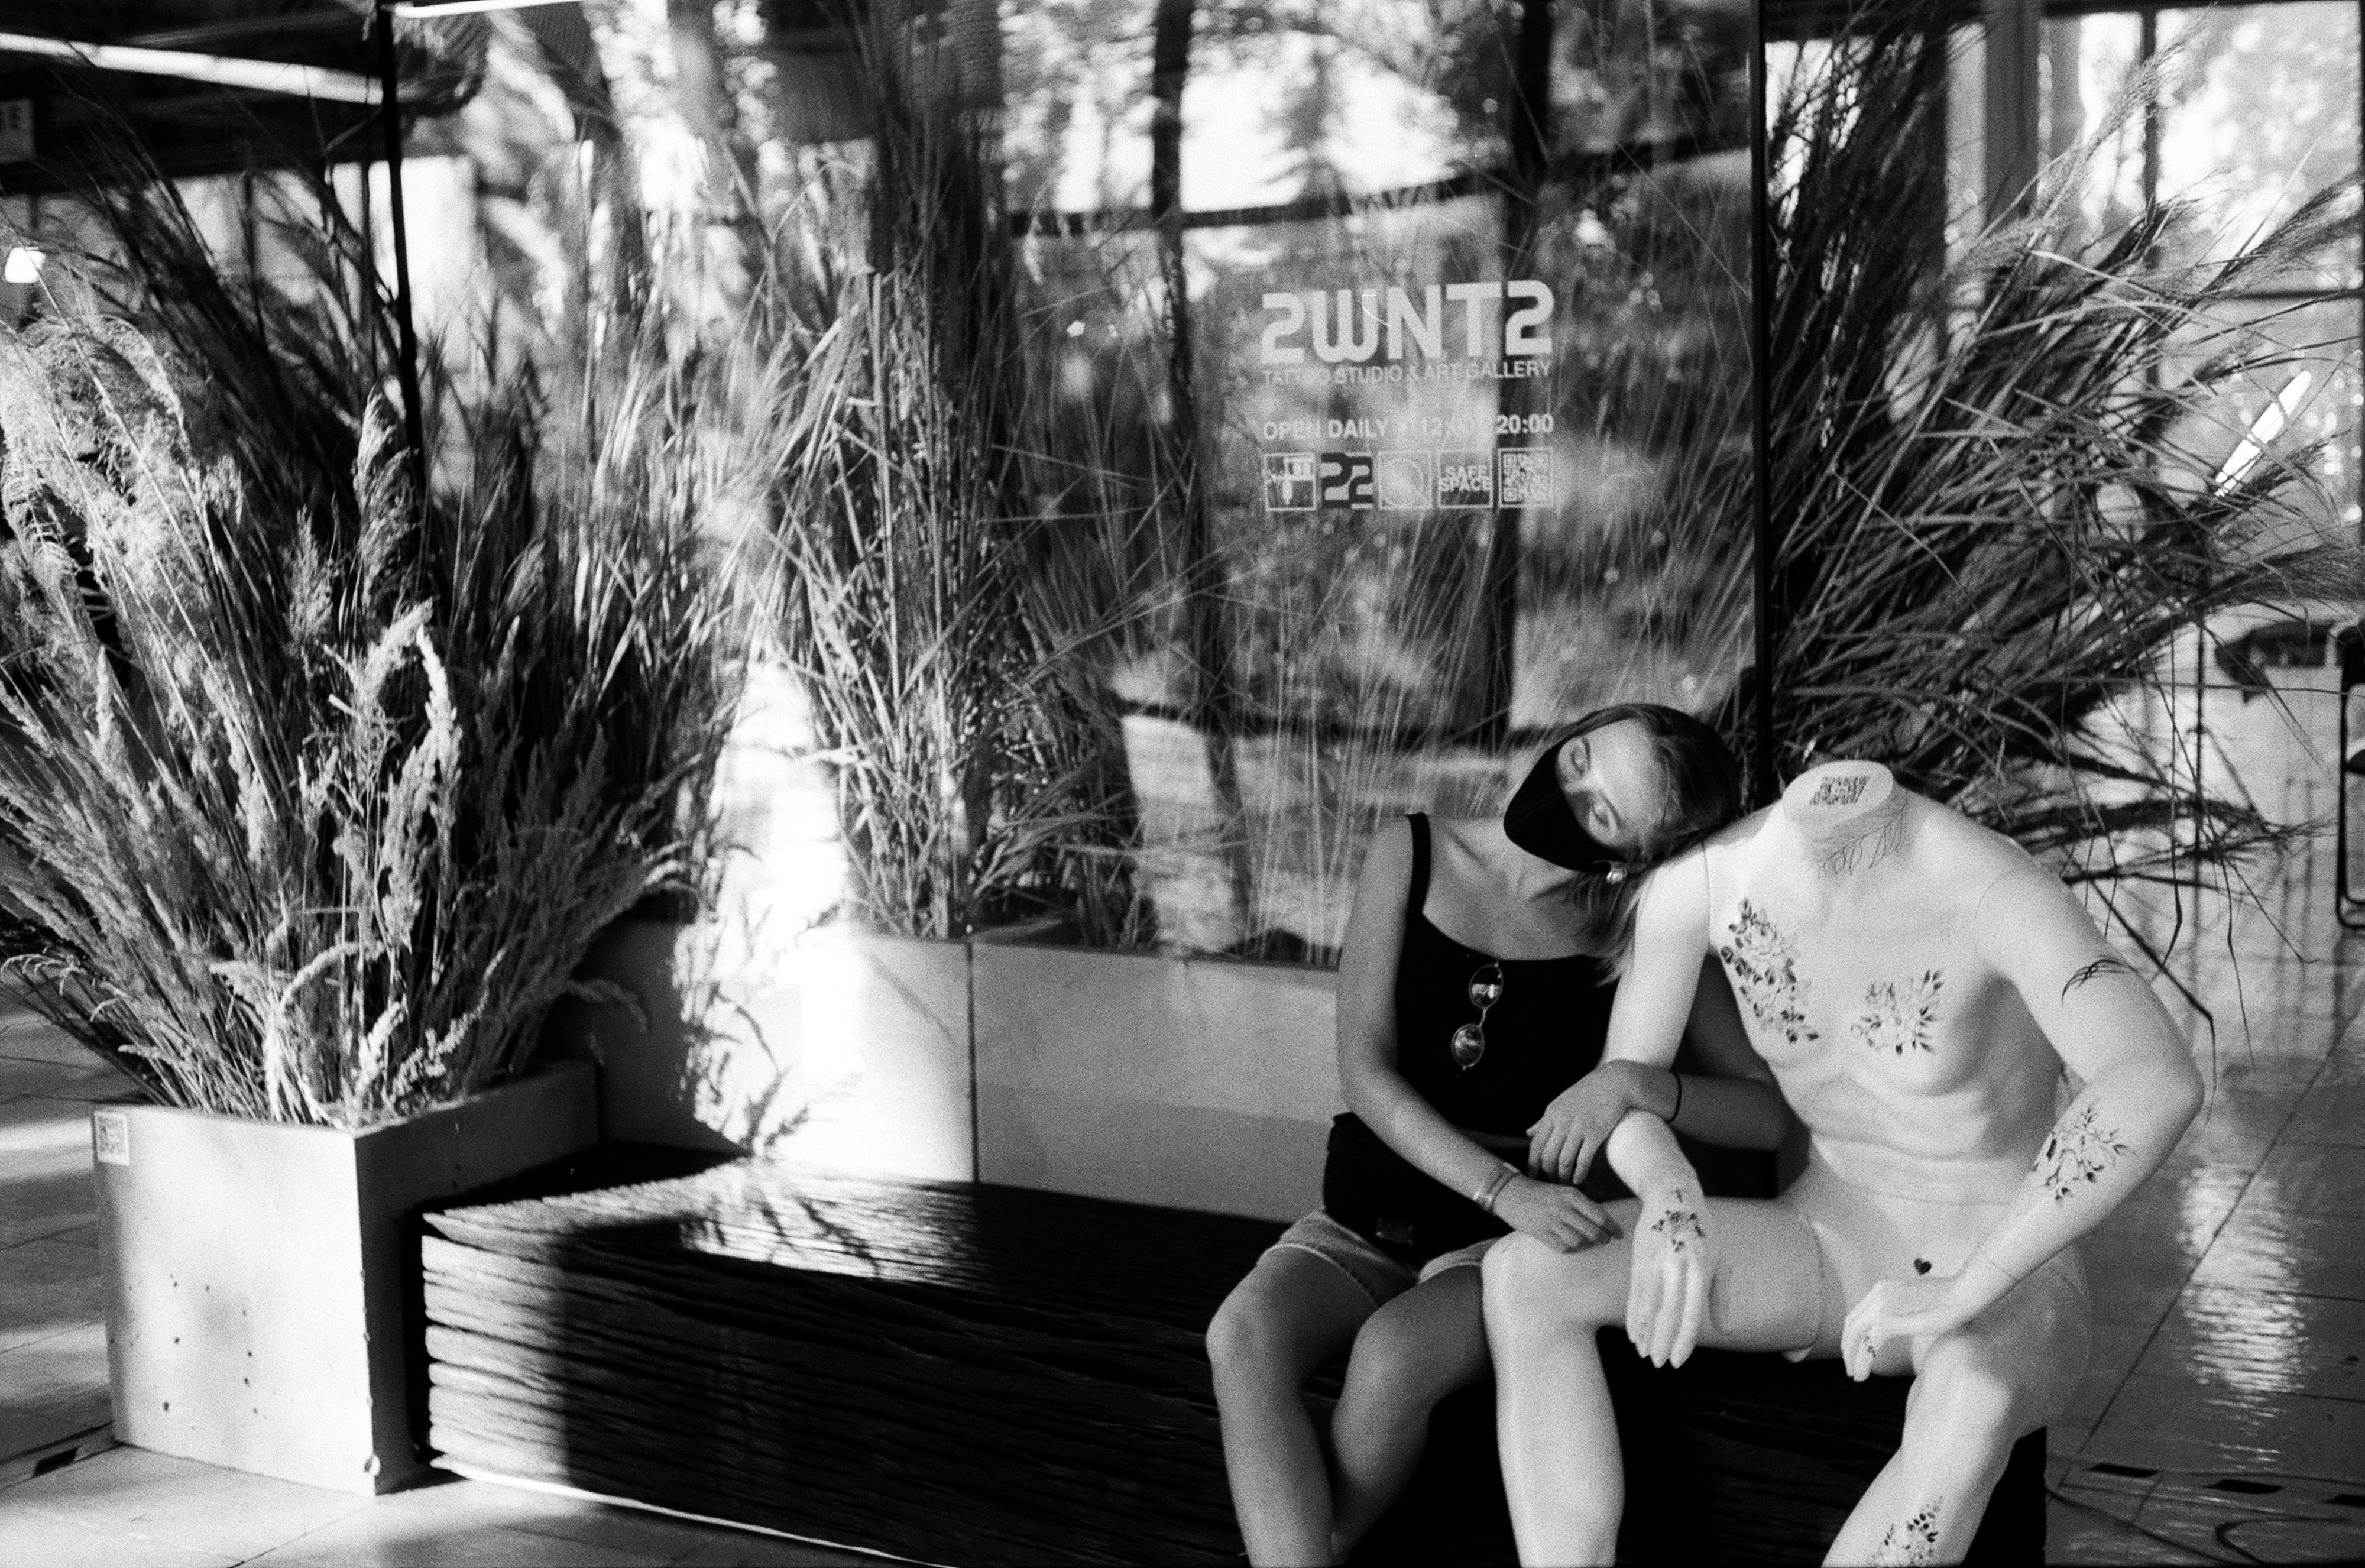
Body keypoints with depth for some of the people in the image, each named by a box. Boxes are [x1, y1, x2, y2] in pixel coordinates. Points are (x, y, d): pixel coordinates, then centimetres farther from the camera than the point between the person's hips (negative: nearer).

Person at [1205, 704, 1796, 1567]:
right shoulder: (1410, 856, -6)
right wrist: (1504, 1187, -26)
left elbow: (1771, 1115, -10)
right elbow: (1364, 1068, -12)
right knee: (1245, 1333, -30)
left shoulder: (1640, 934, -9)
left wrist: (1637, 1082, -29)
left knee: (1394, 1353, -35)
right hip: (1364, 1221, 2)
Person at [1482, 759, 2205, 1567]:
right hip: (1836, 1254, 5)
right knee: (1525, 1275, -24)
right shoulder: (1697, 868, -11)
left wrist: (1963, 1292, -43)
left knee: (1968, 1413, -45)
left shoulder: (1996, 890, -29)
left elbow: (2161, 1087, -45)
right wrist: (1669, 1199, -29)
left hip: (2009, 1296, -4)